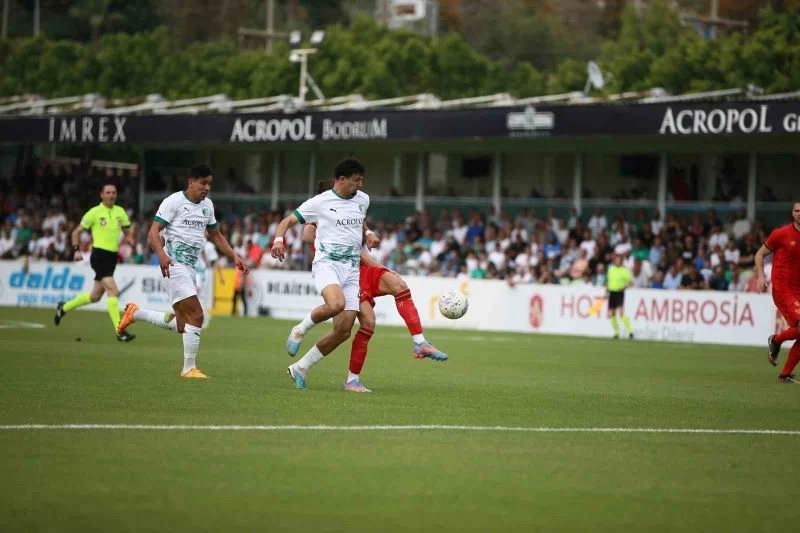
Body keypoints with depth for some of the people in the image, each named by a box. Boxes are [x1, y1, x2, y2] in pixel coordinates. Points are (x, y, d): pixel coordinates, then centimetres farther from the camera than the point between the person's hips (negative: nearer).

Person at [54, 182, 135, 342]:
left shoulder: (120, 212, 8)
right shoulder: (94, 212, -5)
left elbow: (128, 233, 19)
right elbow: (76, 232, 2)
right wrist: (76, 250, -9)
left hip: (112, 256, 6)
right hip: (99, 255, -6)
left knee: (95, 296, 15)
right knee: (113, 290, -20)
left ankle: (64, 307, 38)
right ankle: (119, 331, -20)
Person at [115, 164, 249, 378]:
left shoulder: (207, 205, 14)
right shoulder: (174, 201, -8)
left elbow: (215, 235, 26)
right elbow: (153, 231, -12)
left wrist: (234, 256, 15)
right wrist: (161, 254, -29)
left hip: (190, 268, 8)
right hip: (174, 265, -8)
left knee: (181, 326, 9)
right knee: (196, 316, -16)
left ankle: (135, 313, 26)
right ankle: (189, 369, -8)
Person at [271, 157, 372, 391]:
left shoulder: (362, 200, 14)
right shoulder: (320, 202, -3)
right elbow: (287, 221, 2)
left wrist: (368, 234, 14)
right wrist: (278, 240, -18)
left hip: (352, 269, 6)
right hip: (327, 263, -6)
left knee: (343, 331, -4)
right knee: (336, 304, -37)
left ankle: (300, 368, 12)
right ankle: (300, 330, -8)